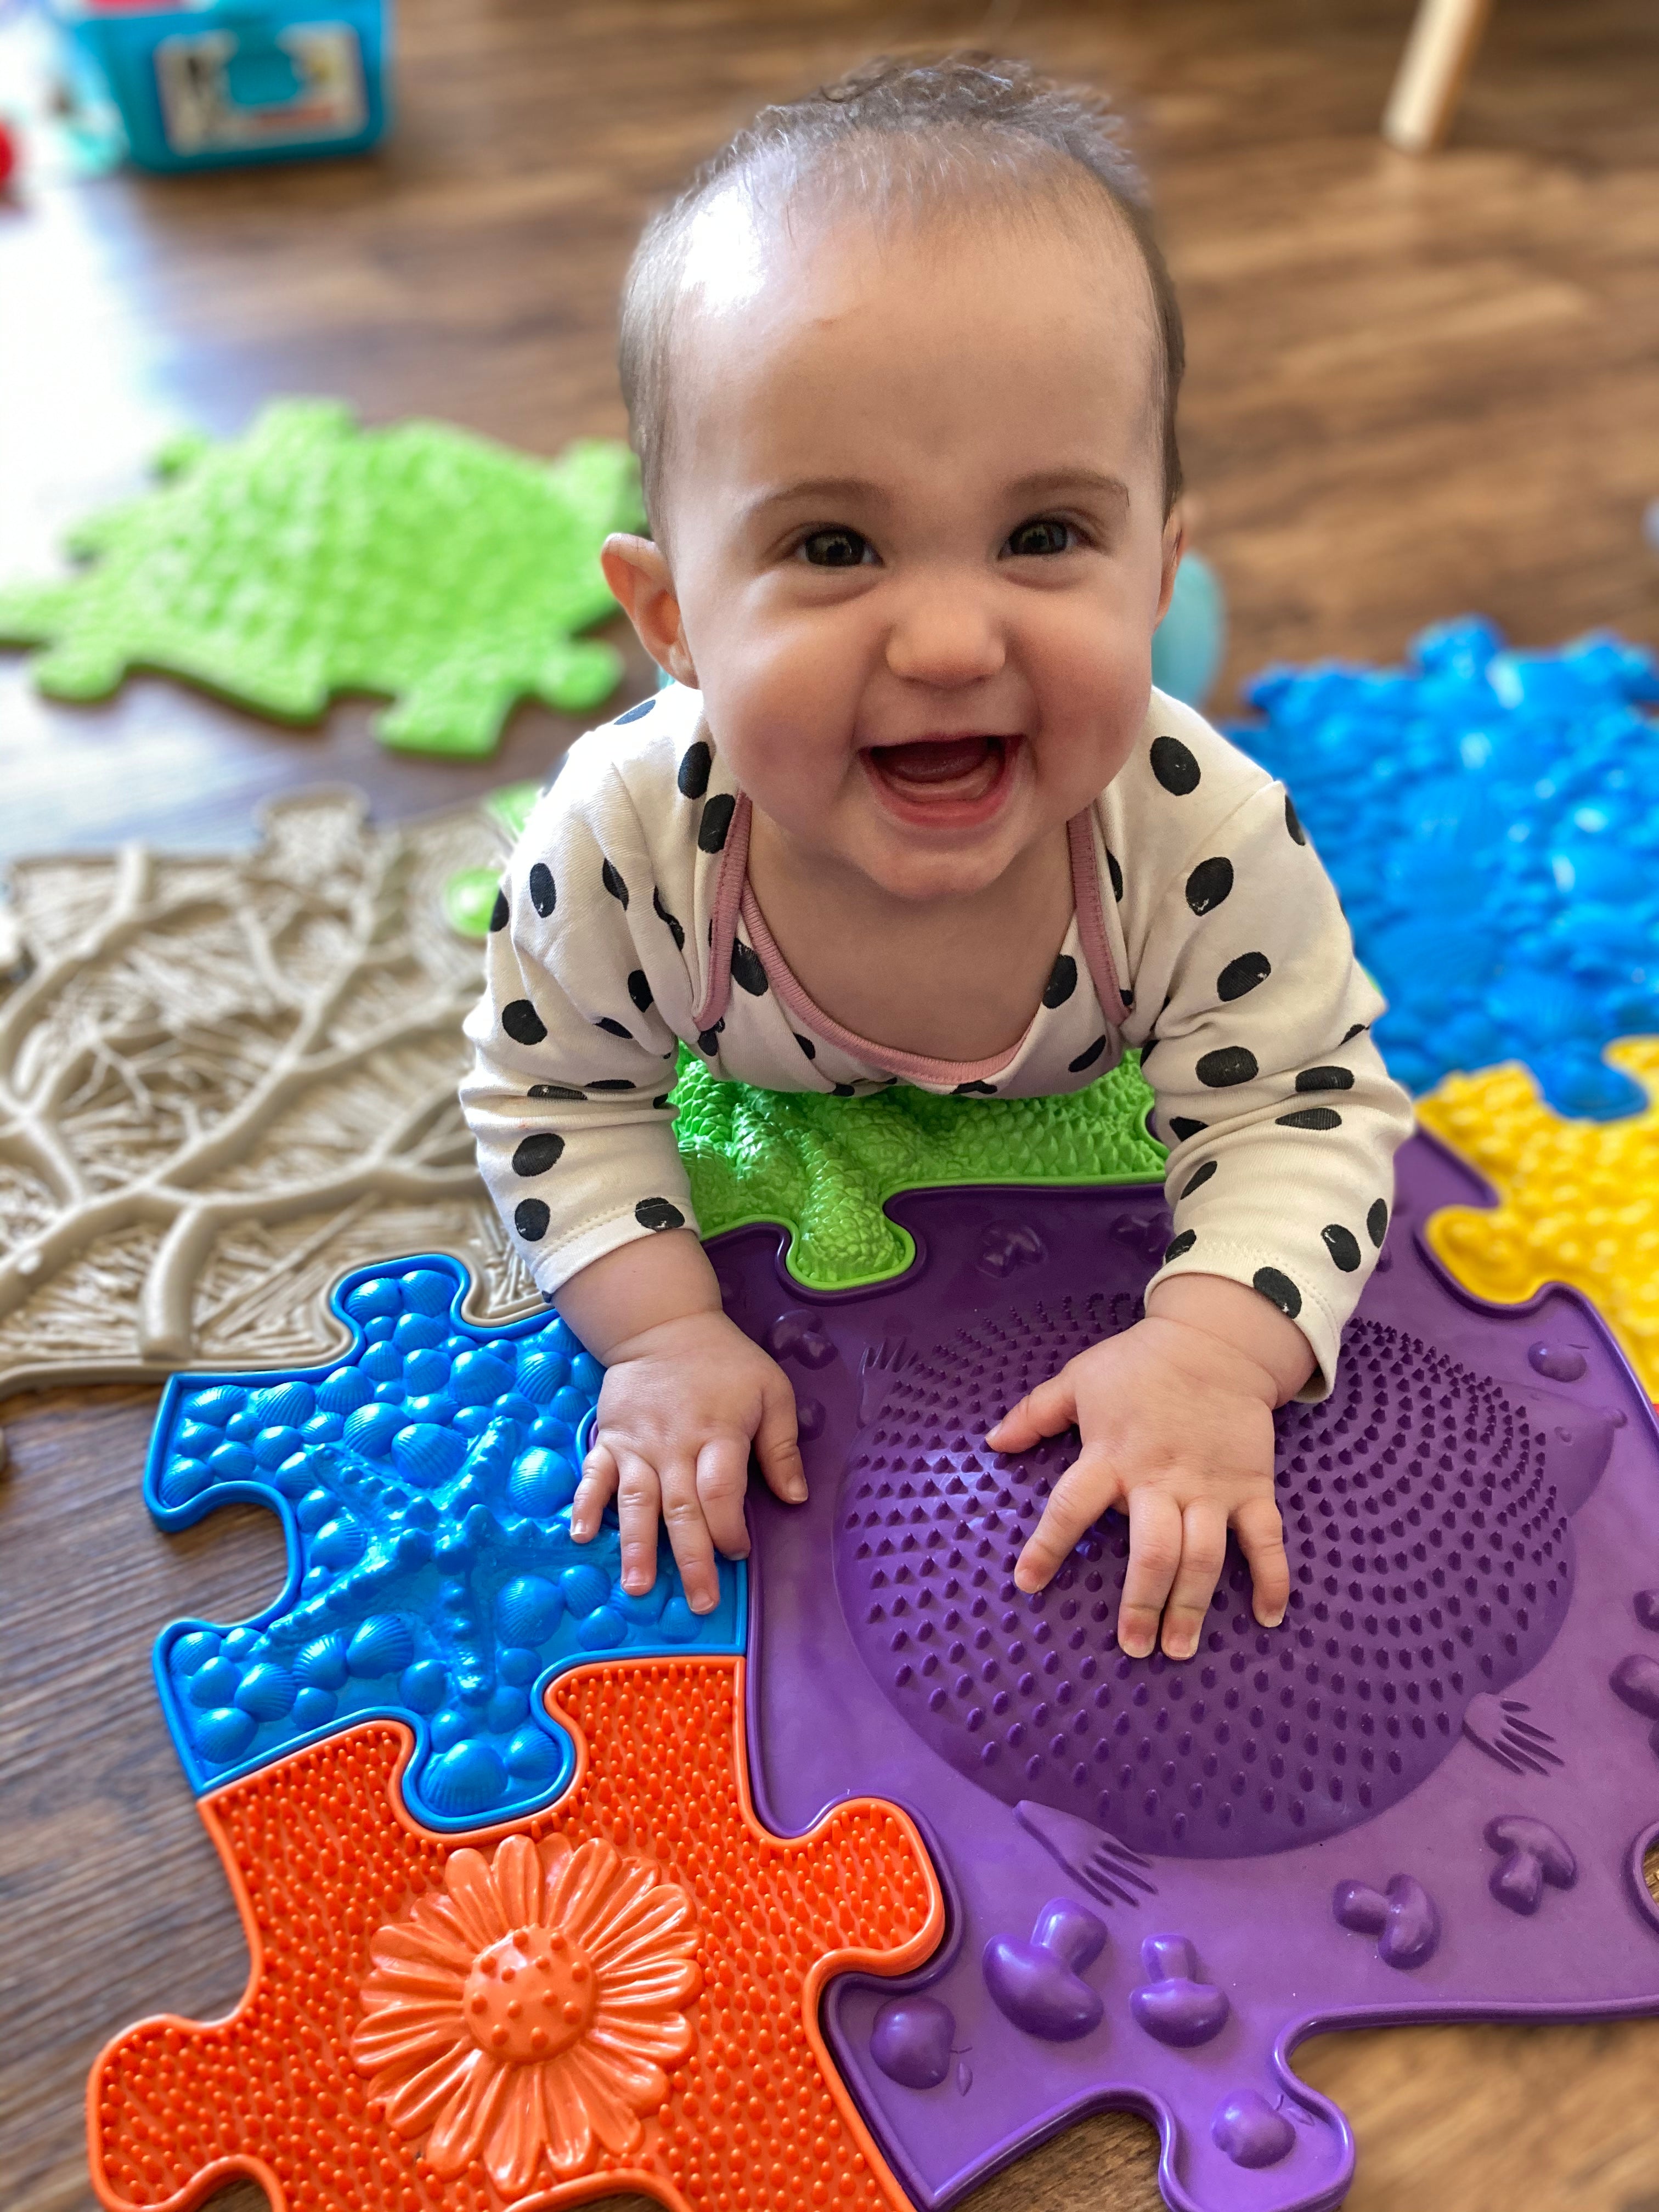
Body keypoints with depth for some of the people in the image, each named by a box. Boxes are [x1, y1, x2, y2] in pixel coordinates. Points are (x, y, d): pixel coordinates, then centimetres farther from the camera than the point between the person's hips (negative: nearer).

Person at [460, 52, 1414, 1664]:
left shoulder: (1208, 837, -40)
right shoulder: (627, 836, -39)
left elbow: (1306, 1110, -27)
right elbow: (556, 1092, -21)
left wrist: (1213, 1349, -43)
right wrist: (664, 1333, -32)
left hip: (1078, 1122, 1)